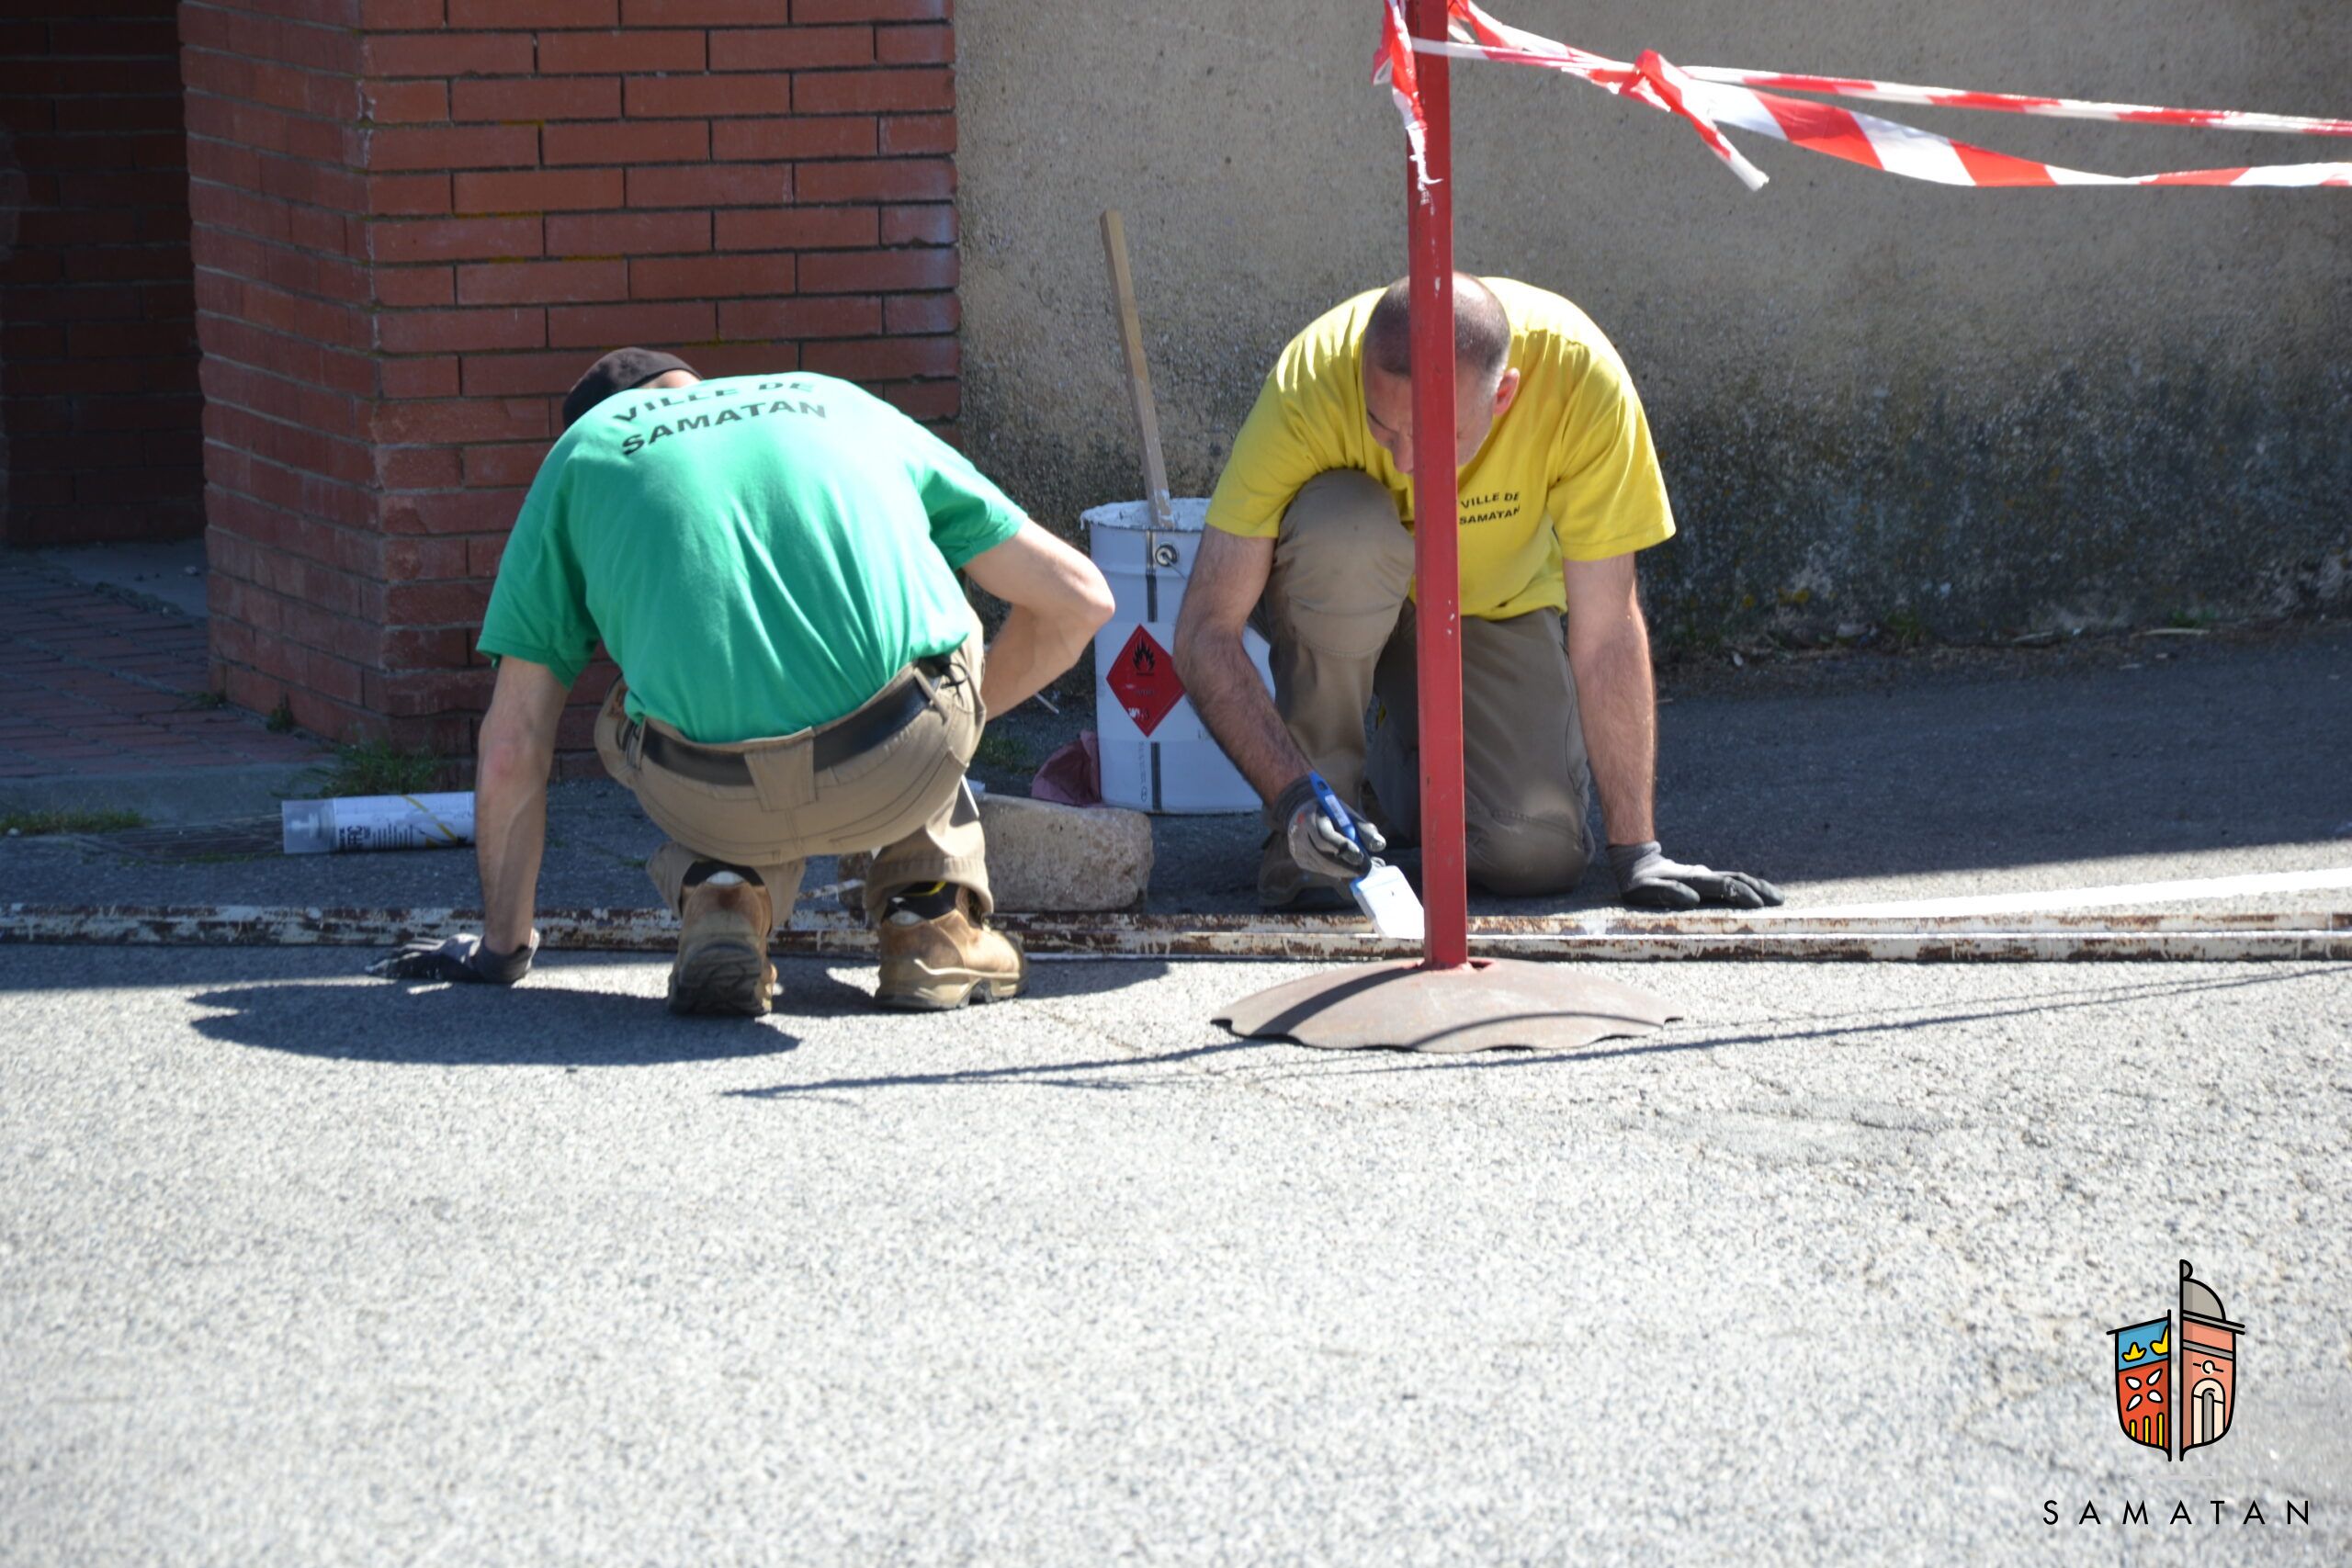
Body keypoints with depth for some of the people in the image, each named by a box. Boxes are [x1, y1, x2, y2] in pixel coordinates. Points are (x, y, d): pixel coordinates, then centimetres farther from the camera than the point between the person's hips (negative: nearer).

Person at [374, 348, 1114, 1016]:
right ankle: (932, 918, 25)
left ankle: (719, 890, 10)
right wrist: (968, 708, 48)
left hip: (713, 799, -1)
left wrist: (502, 945, 35)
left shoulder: (581, 450, 26)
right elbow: (1079, 595, 29)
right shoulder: (842, 405, 30)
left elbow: (512, 748, 22)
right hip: (907, 769, 1)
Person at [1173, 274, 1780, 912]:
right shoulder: (1309, 386, -35)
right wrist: (1294, 797, -45)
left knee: (1538, 852, -20)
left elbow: (1607, 631, -25)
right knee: (1345, 529, -37)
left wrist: (1637, 852, -25)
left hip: (1493, 605, 2)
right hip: (1328, 594, -2)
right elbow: (1204, 633, -32)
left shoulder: (1581, 377, -33)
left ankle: (1405, 755, 14)